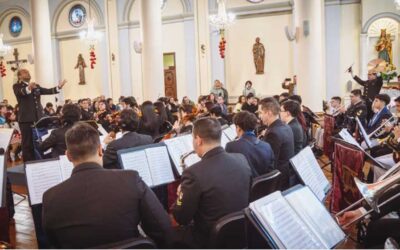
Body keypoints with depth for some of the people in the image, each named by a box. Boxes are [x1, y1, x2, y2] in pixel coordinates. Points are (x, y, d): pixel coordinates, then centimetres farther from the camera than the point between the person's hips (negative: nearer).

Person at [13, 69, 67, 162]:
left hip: (38, 117, 6)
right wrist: (28, 88, -44)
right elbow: (20, 92, -23)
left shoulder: (36, 86, 19)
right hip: (26, 119, -6)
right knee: (28, 143, -2)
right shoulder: (17, 86, -1)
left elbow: (48, 91, 11)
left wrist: (58, 87, -6)